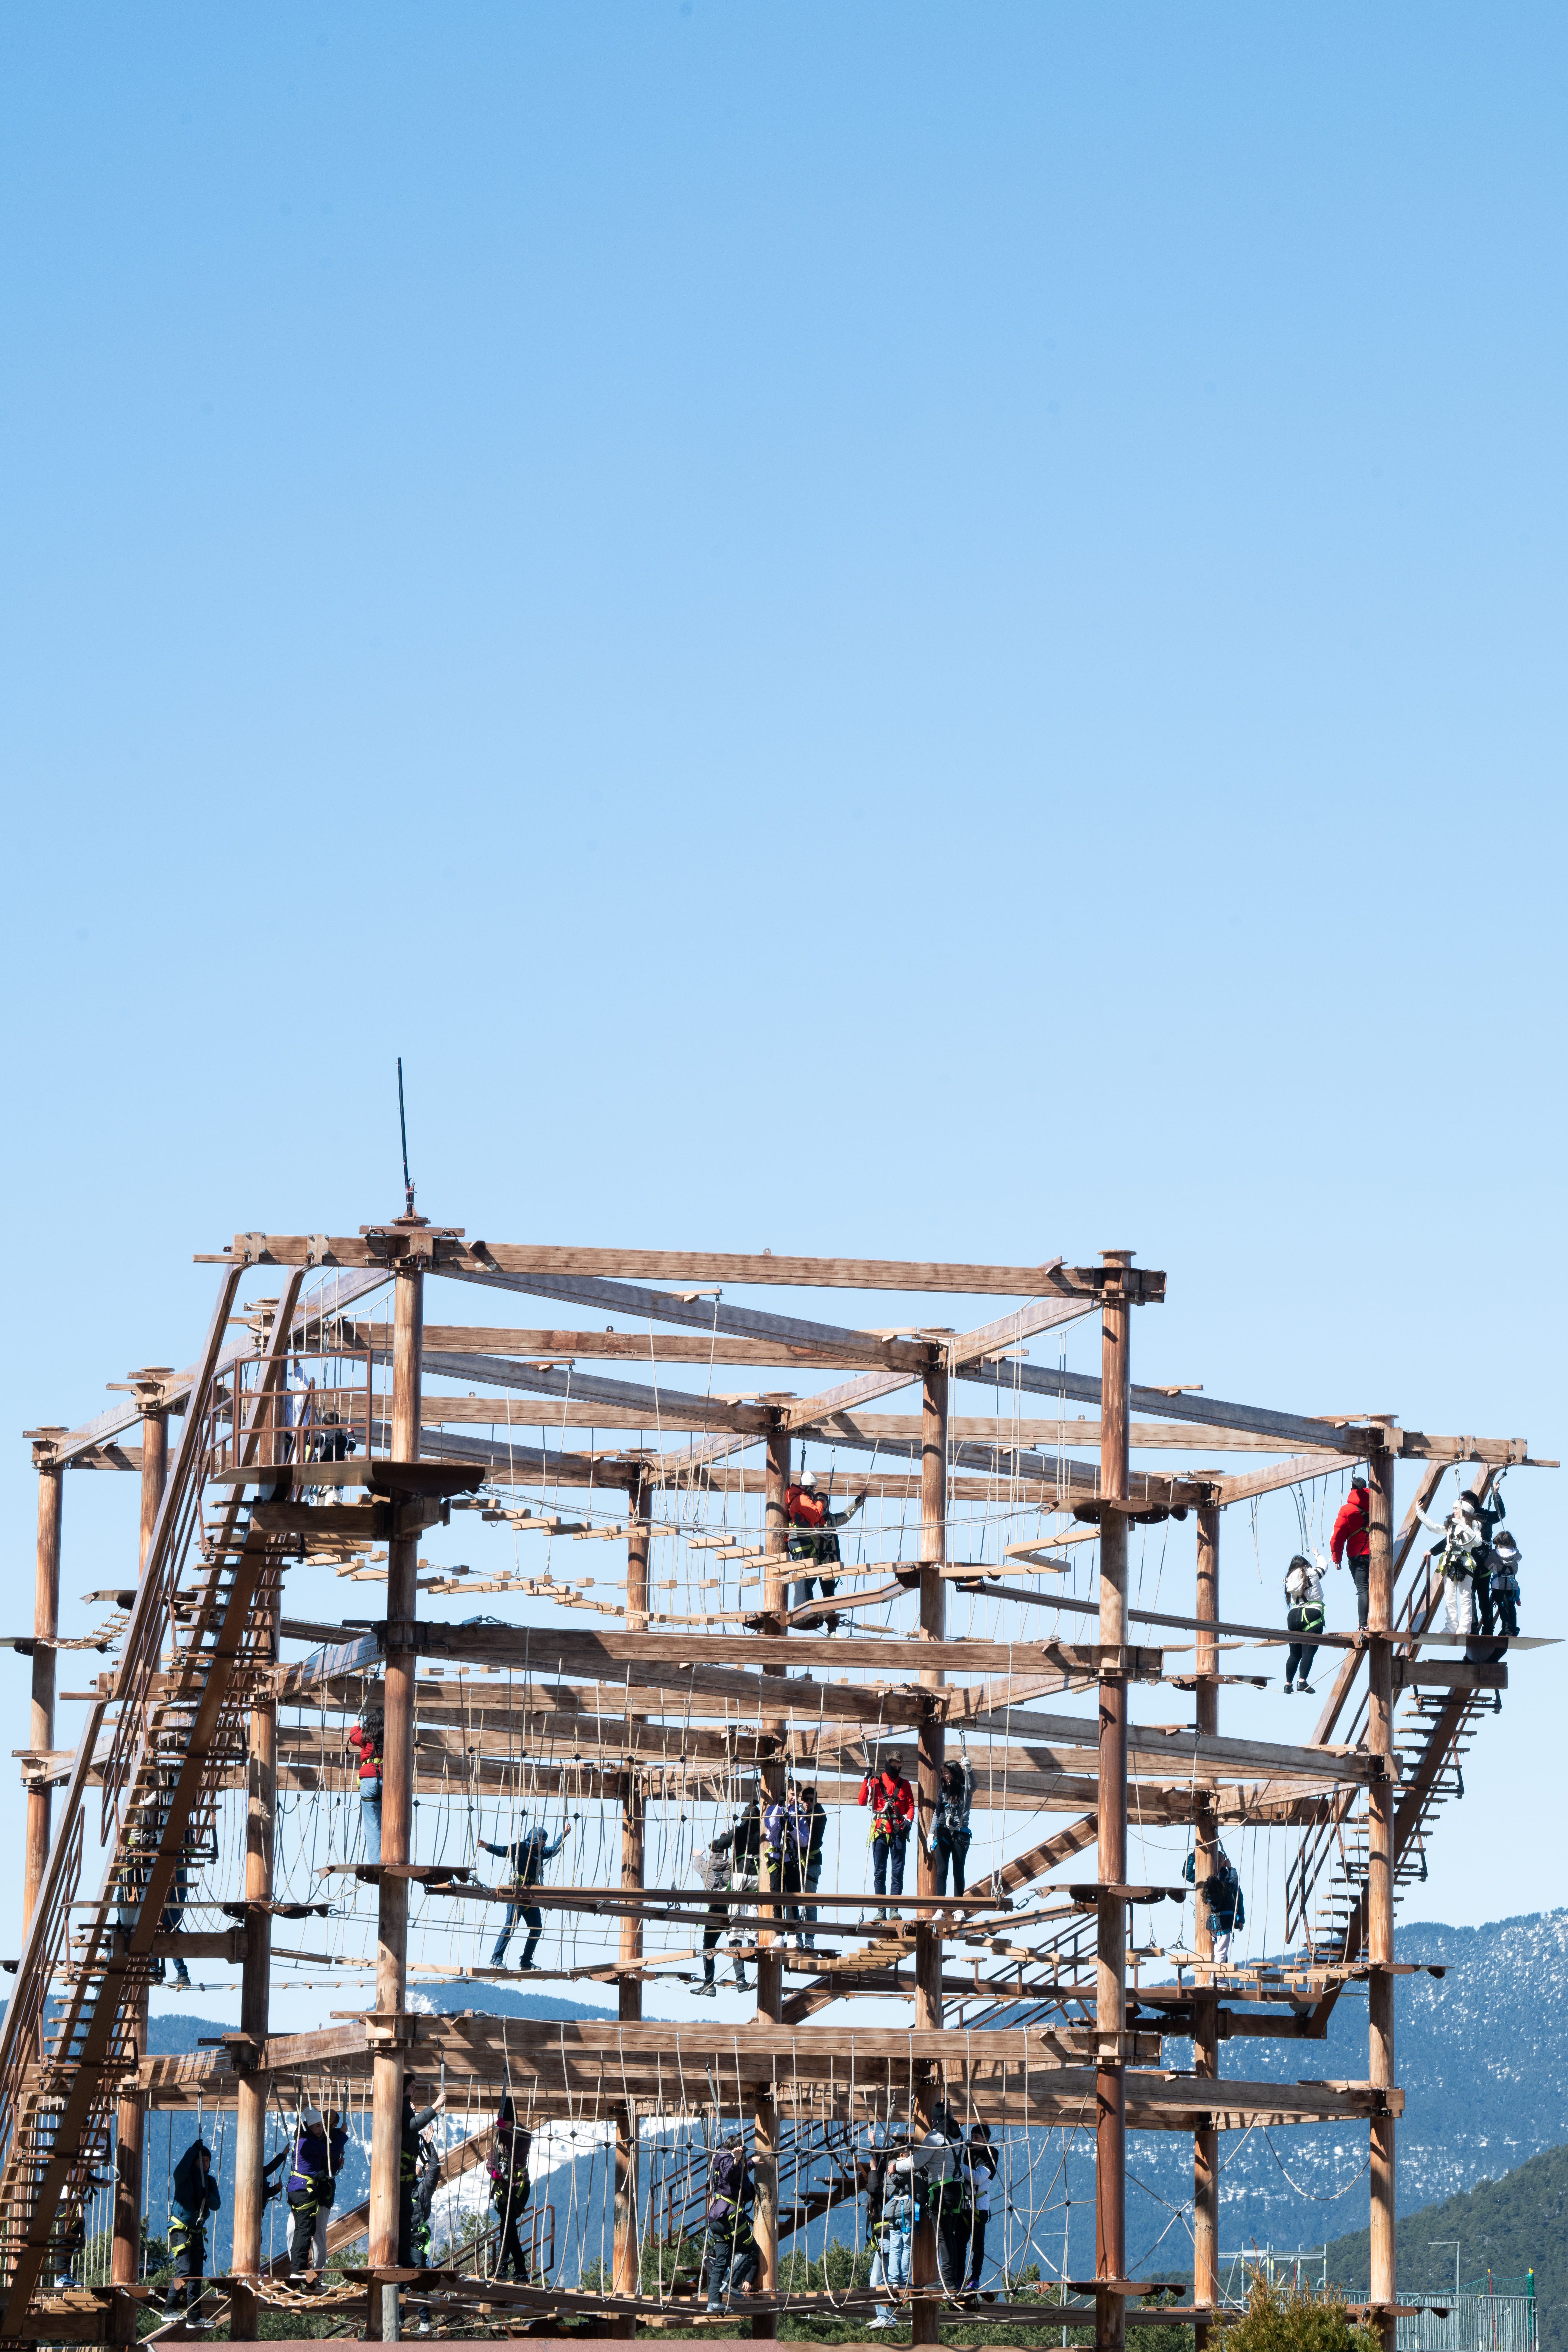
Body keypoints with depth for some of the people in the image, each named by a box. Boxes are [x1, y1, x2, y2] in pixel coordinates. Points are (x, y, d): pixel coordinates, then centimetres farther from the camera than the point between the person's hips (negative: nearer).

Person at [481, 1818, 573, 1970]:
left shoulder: (541, 1853, 19)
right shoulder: (519, 1848, -4)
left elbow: (554, 1850, 37)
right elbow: (503, 1851, -18)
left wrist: (564, 1835, 35)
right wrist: (489, 1847, -35)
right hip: (517, 1895, -8)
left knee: (537, 1929, 9)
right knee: (510, 1926, -16)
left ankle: (526, 1962, 17)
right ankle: (496, 1959, -18)